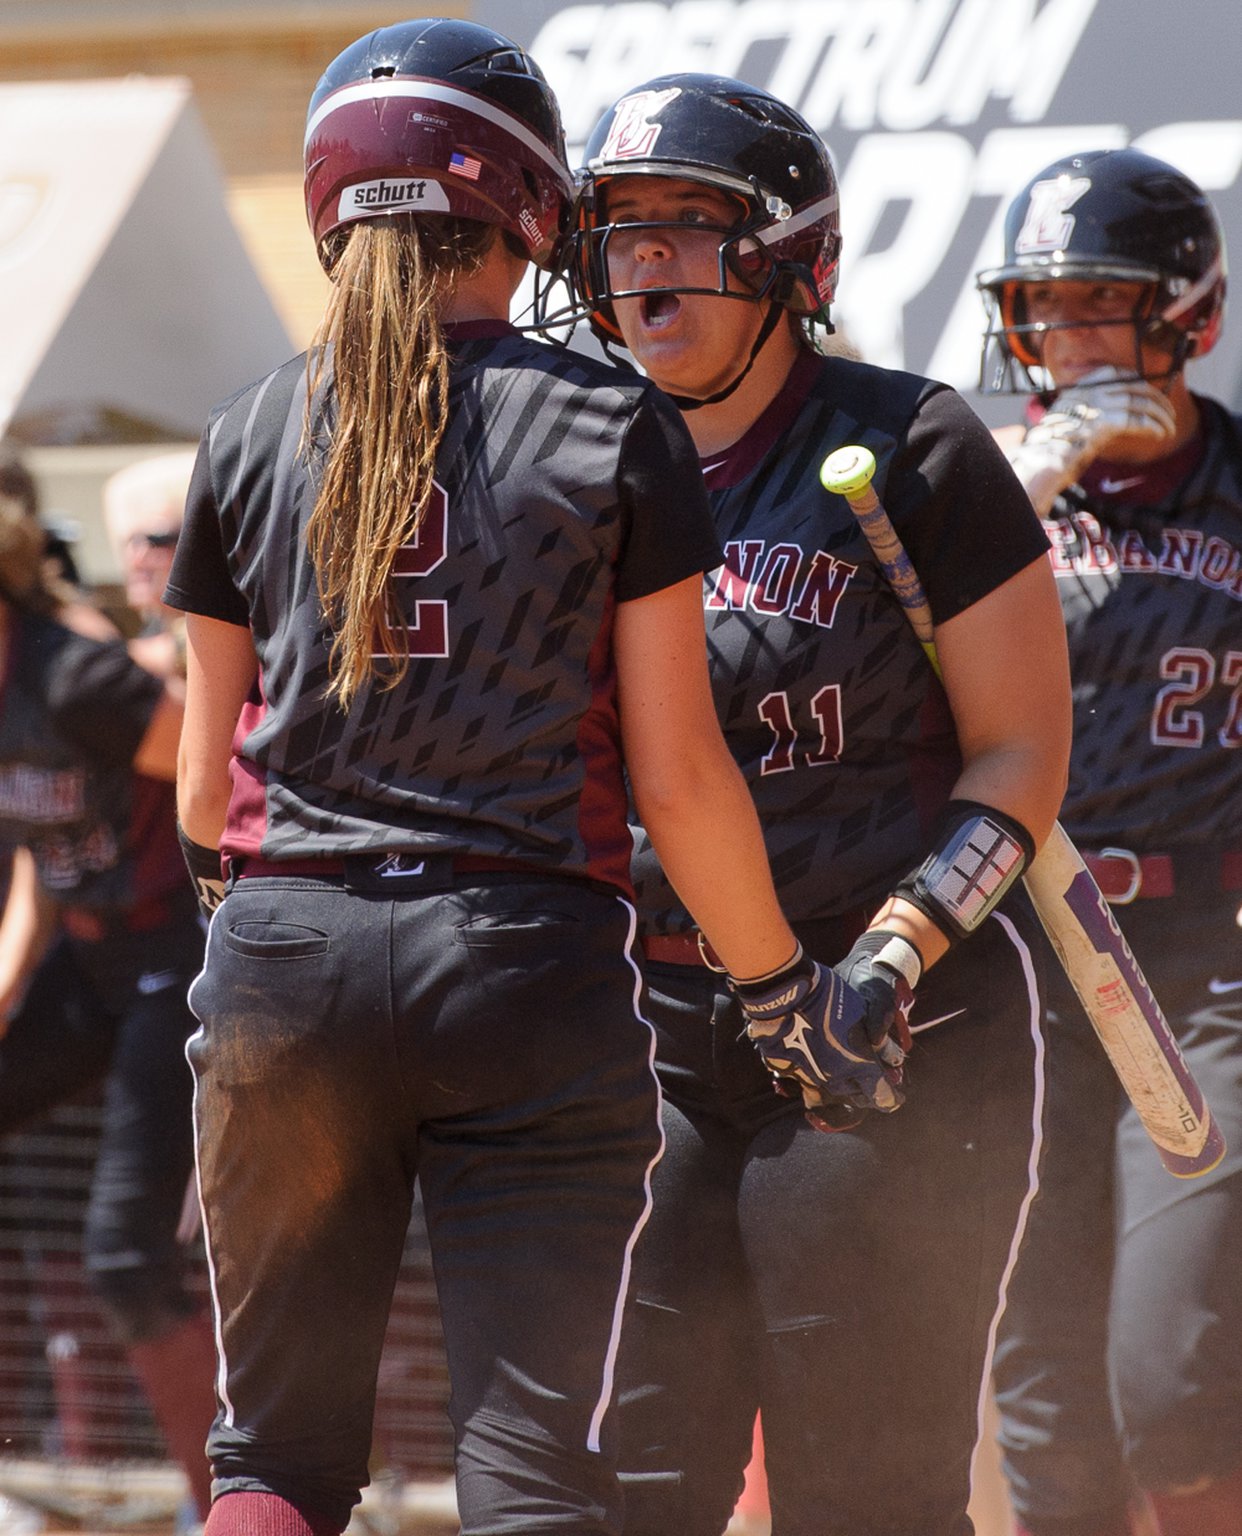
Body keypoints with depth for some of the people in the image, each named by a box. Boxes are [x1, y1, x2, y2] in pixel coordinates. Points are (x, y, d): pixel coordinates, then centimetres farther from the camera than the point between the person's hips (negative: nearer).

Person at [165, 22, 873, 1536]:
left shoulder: (249, 433, 6)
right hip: (533, 966, -2)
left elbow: (206, 780, 11)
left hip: (287, 964, 3)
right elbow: (677, 777, -2)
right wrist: (785, 989, 11)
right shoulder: (613, 430, -1)